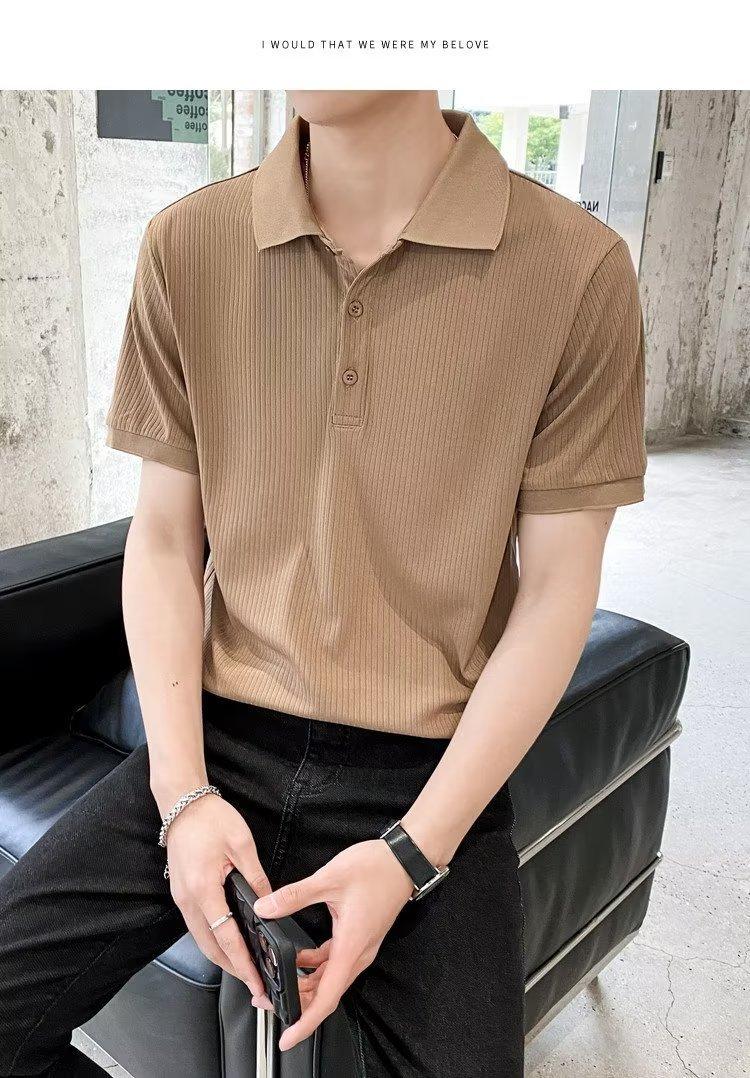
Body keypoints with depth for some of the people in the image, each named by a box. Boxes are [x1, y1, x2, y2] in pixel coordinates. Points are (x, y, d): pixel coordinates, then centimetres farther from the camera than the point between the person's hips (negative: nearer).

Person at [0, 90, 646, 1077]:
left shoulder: (577, 270, -10)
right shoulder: (187, 245, -2)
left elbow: (555, 591, -7)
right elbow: (164, 540, 2)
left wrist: (410, 854, -12)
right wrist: (183, 794, -8)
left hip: (430, 771, -1)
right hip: (217, 740, 2)